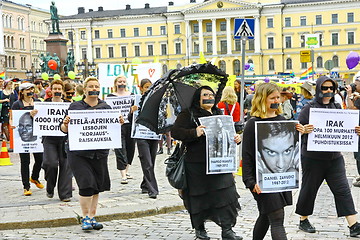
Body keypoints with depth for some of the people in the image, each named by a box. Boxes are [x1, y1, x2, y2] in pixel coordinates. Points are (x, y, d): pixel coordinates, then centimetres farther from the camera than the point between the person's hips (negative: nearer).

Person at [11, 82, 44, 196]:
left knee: (40, 159, 6)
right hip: (23, 136, -3)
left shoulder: (38, 102, 10)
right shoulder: (17, 104, 0)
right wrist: (12, 124, -22)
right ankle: (26, 187, 8)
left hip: (36, 135, 3)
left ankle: (34, 178, 35)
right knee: (25, 161, 0)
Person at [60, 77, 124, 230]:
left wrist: (119, 123, -8)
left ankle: (92, 217, 21)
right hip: (79, 153, -3)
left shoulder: (106, 107, 9)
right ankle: (85, 218, 3)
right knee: (86, 184, -11)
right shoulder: (75, 106, 1)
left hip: (100, 153, 3)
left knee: (97, 187, 7)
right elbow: (64, 129, 1)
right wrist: (65, 124, -21)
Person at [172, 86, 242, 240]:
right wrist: (194, 133, -26)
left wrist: (236, 138, -1)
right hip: (197, 164, -4)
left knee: (226, 193, -4)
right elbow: (175, 132, -11)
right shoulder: (188, 114, -1)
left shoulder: (219, 114, 16)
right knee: (199, 196, 6)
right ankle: (199, 228, 26)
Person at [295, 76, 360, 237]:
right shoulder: (308, 109, -5)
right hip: (313, 158, -4)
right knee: (309, 189, 9)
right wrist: (304, 130, -28)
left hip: (334, 157, 4)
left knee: (343, 190, 0)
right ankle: (303, 220, 27)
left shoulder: (337, 108, 8)